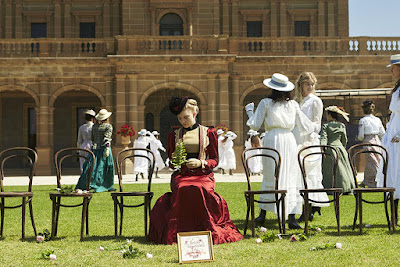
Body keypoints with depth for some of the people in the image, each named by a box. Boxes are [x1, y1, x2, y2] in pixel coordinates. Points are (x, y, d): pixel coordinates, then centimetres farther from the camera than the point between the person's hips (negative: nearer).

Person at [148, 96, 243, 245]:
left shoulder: (208, 133, 11)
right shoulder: (174, 135, 18)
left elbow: (215, 160, 9)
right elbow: (170, 159, 22)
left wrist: (200, 163, -10)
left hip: (203, 174, -1)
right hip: (181, 174, 1)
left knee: (200, 189, -37)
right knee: (183, 189, -36)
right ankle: (181, 231, -25)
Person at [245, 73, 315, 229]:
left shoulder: (266, 103, 2)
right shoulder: (293, 104, 8)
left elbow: (255, 125, 2)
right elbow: (304, 128, 10)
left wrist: (250, 111, 19)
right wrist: (314, 127, 32)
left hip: (272, 140, -1)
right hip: (289, 140, 1)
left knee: (269, 176, 10)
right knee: (291, 177, 2)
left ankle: (263, 214, 13)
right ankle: (291, 217, -4)